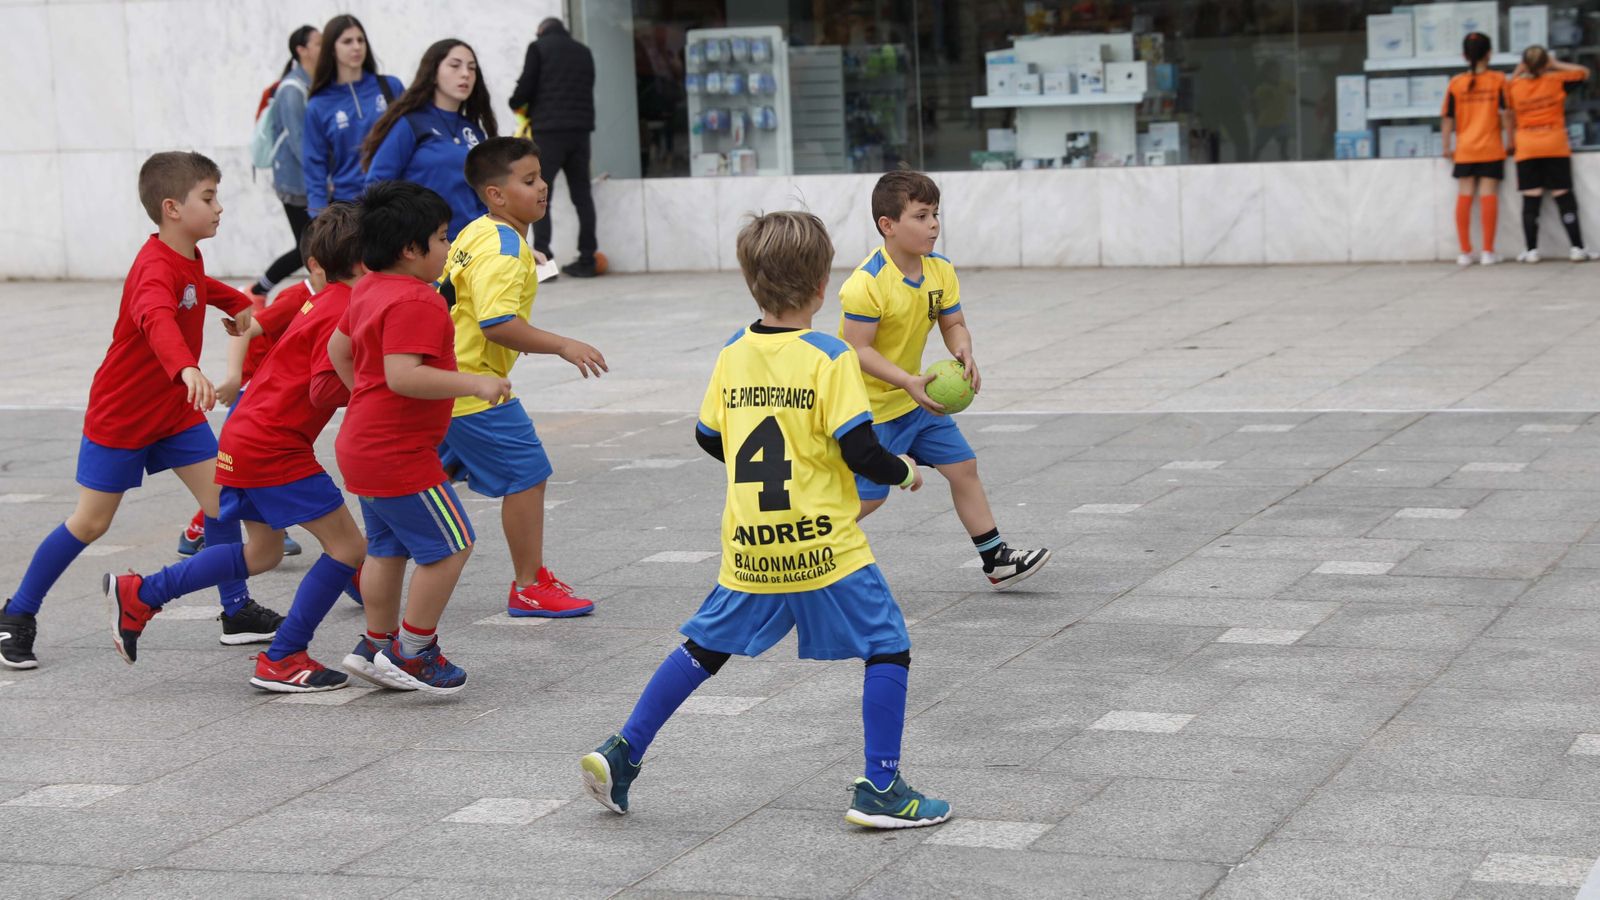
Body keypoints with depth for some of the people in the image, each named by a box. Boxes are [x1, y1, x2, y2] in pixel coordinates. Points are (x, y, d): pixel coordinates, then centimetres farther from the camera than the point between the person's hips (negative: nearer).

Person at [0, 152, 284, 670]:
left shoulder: (189, 257, 2)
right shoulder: (155, 267, -28)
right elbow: (157, 319, -52)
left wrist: (236, 303, 17)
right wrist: (188, 369, -68)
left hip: (176, 409, 8)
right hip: (120, 414, -8)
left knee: (221, 496, -3)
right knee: (91, 522, 2)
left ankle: (237, 612, 7)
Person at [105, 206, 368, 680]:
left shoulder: (316, 300, 13)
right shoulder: (343, 311, -15)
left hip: (242, 438, 10)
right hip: (275, 449, -10)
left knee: (263, 552, 24)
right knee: (347, 547, -5)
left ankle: (140, 594, 24)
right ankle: (282, 659, -2)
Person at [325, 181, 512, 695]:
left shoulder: (368, 290, 10)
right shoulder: (415, 303, -22)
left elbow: (338, 348, 22)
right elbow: (403, 375, -32)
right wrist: (475, 385, -29)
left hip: (362, 447, 11)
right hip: (399, 455, -11)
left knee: (387, 549, 20)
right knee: (450, 545, -3)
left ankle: (379, 645, 29)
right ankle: (414, 651, 3)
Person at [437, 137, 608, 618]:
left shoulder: (477, 233, 12)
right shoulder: (502, 249, -20)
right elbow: (497, 323, -30)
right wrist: (563, 346, -26)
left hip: (444, 381, 10)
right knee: (527, 475, -2)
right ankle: (529, 587, 6)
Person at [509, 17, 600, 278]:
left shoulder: (538, 48, 1)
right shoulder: (583, 52, 16)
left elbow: (526, 86, -4)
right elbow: (587, 89, 16)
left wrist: (517, 105, 18)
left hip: (548, 129, -4)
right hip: (580, 129, 4)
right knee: (582, 195, 10)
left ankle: (542, 261, -13)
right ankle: (587, 259, 9)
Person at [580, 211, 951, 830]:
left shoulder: (733, 354, 4)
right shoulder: (830, 360, -13)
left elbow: (709, 439, 13)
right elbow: (861, 452, -15)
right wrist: (904, 472, 5)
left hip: (749, 548, 5)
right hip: (825, 548, -5)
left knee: (704, 647, 20)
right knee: (887, 649, 5)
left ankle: (622, 753, 18)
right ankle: (880, 789, 1)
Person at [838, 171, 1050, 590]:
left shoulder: (941, 270, -3)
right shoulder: (867, 284, -27)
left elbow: (954, 324, 4)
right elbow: (857, 350, -26)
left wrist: (963, 351, -20)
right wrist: (908, 382, -34)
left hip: (917, 399, 8)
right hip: (871, 406, -8)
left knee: (963, 466, 8)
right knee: (868, 496, -6)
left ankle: (996, 560, 17)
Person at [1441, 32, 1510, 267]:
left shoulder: (1456, 83, 2)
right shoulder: (1497, 80, -3)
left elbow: (1447, 118, 2)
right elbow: (1505, 113, -7)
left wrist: (1446, 147, 9)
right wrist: (1509, 141, 2)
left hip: (1464, 150, 2)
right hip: (1491, 149, -2)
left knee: (1464, 196, 5)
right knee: (1489, 194, -1)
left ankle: (1465, 252, 6)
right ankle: (1488, 251, -2)